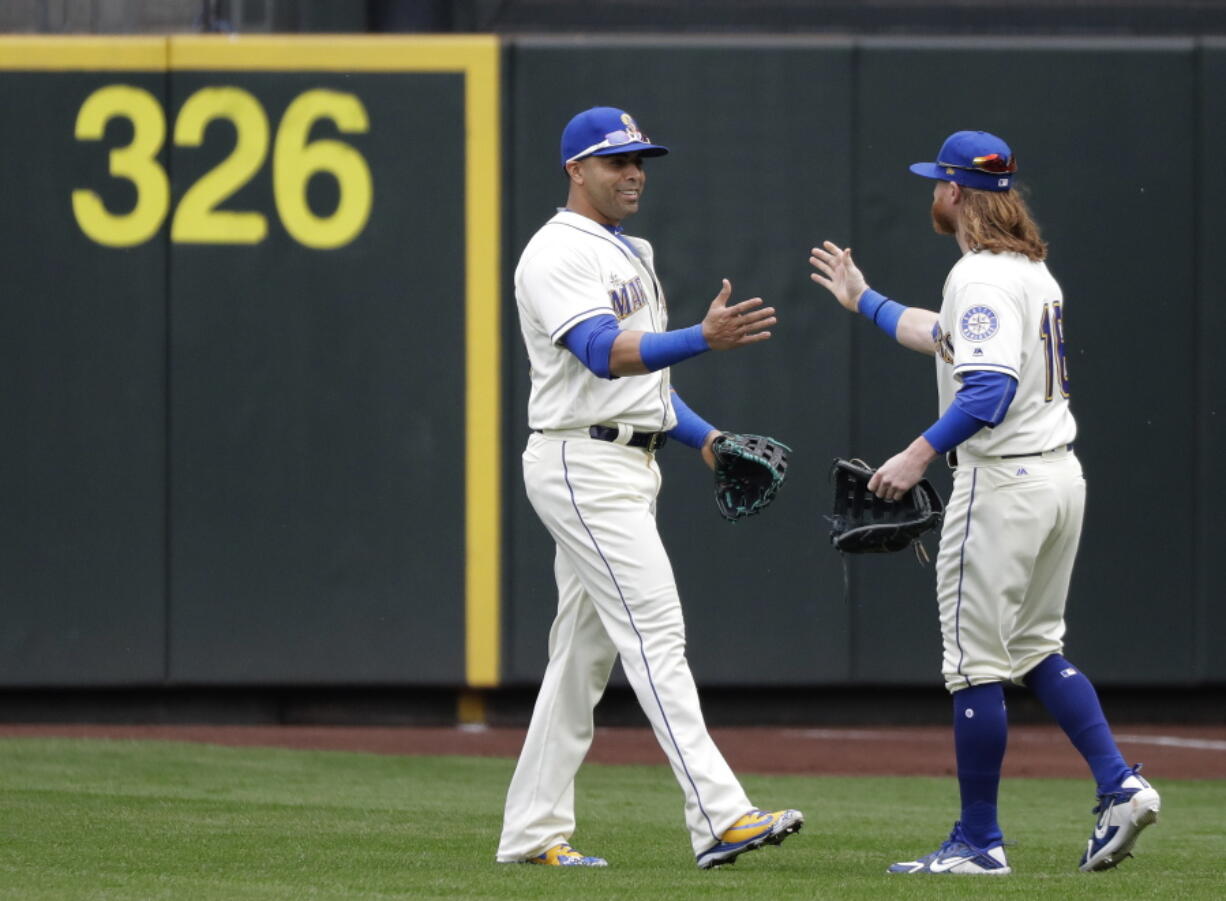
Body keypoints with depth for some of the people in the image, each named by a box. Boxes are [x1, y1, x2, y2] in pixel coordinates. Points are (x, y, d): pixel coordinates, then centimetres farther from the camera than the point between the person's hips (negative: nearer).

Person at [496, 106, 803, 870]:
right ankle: (720, 819, -23)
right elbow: (605, 354, -28)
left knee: (586, 649, 11)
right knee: (656, 634, -16)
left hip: (632, 463, 10)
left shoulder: (629, 254, 19)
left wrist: (704, 436, 11)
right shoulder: (559, 254, -13)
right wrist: (704, 338, -40)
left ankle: (533, 831, 15)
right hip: (584, 466, -10)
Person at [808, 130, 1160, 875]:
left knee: (978, 663, -2)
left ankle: (979, 841, 2)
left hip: (1003, 481, -9)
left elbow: (990, 389, -26)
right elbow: (947, 337, 32)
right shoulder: (1033, 269, 16)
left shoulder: (981, 276, -15)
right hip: (1062, 475, 10)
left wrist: (920, 454, -27)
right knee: (1036, 649, 18)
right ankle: (1120, 787, 4)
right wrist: (864, 300, 40)